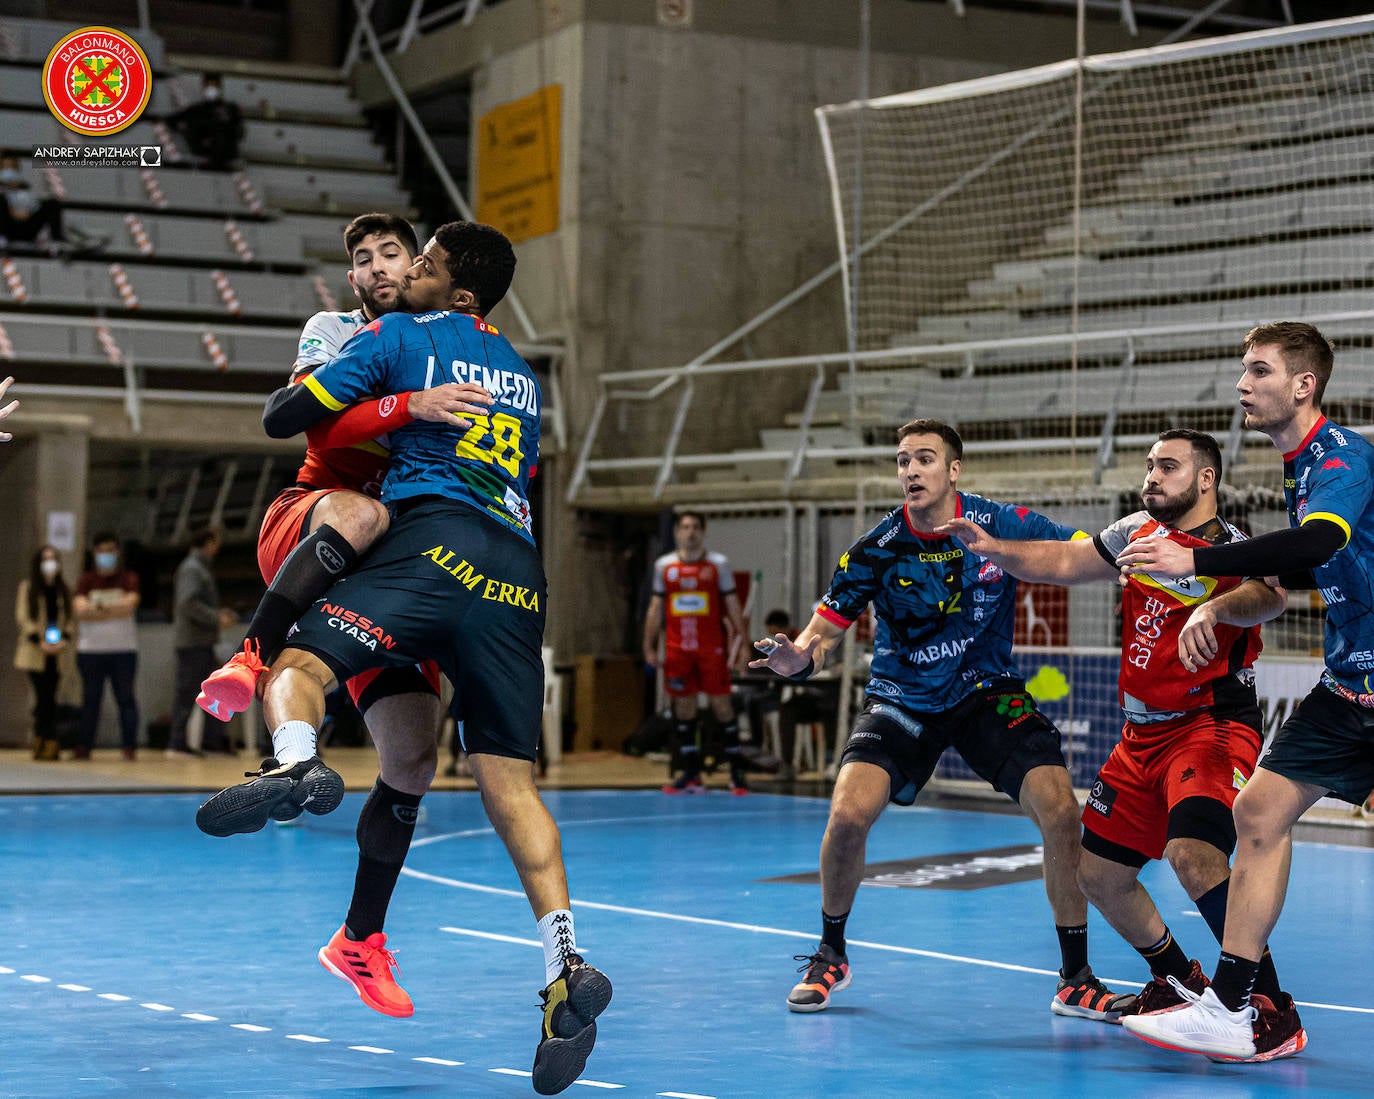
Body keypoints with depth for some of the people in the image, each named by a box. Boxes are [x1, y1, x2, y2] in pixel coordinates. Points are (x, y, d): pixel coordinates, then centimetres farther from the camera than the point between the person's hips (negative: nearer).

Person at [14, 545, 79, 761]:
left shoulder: (63, 589, 13)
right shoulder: (28, 587, 6)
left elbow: (72, 618, 9)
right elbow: (22, 617, -1)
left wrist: (65, 639, -10)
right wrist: (39, 641, -13)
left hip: (58, 653, 2)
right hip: (35, 652, -2)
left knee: (47, 698, 0)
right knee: (44, 697, -9)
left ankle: (42, 740, 3)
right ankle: (50, 742, -9)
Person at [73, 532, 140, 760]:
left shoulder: (128, 579, 5)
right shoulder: (87, 580, 8)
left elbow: (130, 604, -13)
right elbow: (80, 610, -7)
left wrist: (99, 608, -12)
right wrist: (115, 611, -12)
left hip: (123, 649, -1)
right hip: (91, 649, 2)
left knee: (125, 698, -2)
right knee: (90, 699, 3)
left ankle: (129, 747, 0)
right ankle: (84, 747, 5)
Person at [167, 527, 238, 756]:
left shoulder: (201, 568, 20)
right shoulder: (191, 569, -11)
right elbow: (188, 603, -23)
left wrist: (219, 614, 14)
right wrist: (217, 619, -19)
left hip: (203, 643, 10)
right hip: (192, 642, -10)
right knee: (187, 693, -7)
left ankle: (213, 742, 11)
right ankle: (177, 744, -4)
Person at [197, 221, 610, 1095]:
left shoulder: (398, 336, 12)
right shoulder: (522, 375, 30)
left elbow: (285, 417, 10)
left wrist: (295, 388, 34)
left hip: (435, 542, -5)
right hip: (517, 573, 6)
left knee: (298, 668, -10)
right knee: (511, 783, 2)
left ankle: (295, 761, -47)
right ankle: (565, 964, -14)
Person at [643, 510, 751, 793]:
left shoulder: (718, 564, 3)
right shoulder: (664, 566, 9)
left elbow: (732, 605, 2)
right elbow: (656, 608, 12)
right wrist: (650, 646, 6)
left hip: (711, 648, -2)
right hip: (677, 648, 2)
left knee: (721, 704, -3)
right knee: (684, 707, 3)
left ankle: (737, 771, 3)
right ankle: (692, 775, 8)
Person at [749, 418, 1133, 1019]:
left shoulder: (1002, 524, -14)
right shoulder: (877, 549, -13)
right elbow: (825, 630, -7)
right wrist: (799, 657, -29)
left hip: (989, 693, 1)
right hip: (902, 699, 0)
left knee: (1061, 812, -17)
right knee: (848, 815, -21)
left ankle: (1076, 981, 0)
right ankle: (830, 957, 7)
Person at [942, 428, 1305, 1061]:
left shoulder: (1231, 549, -11)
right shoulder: (1139, 532, 10)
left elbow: (1269, 595, -33)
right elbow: (1063, 563, 20)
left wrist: (1213, 608, -53)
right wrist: (993, 550, 4)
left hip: (1212, 725, -8)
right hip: (1142, 734, 8)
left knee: (1193, 853, -31)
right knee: (1097, 871, 9)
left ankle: (1274, 1009, -24)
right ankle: (1177, 980, 31)